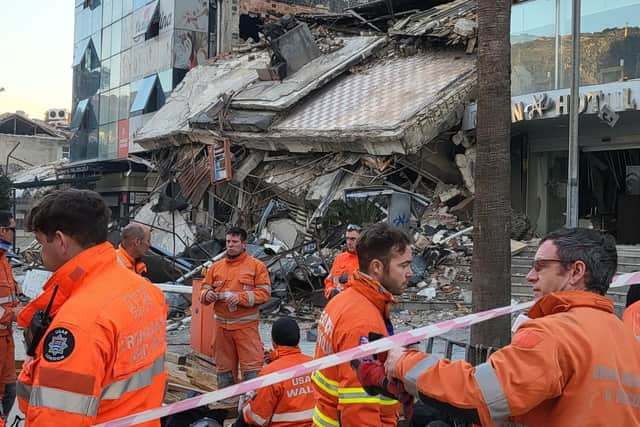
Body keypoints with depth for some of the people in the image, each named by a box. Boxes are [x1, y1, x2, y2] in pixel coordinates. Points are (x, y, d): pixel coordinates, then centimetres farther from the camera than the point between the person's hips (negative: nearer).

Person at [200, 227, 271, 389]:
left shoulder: (256, 266, 0)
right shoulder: (216, 267, 13)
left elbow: (265, 292, -7)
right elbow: (204, 288, 15)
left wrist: (240, 297, -18)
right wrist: (207, 294, -9)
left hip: (246, 325, -4)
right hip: (221, 325, 4)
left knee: (252, 365, -7)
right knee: (224, 366, 12)